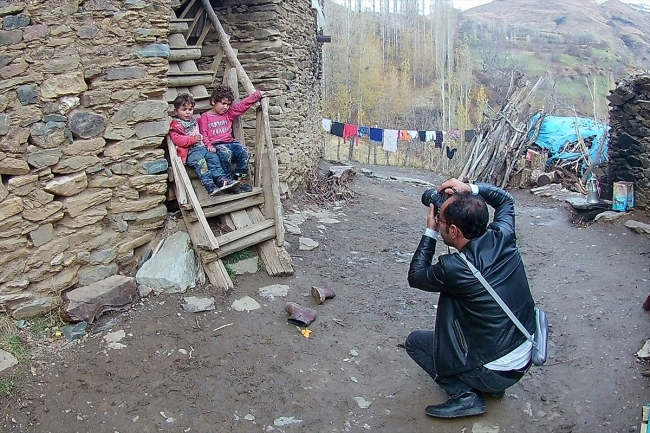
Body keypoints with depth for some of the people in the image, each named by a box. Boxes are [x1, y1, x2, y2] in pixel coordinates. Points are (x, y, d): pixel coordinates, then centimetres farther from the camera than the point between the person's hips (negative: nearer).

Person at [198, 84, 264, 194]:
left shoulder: (229, 114, 21)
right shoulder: (204, 117, 7)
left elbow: (243, 105, 16)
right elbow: (203, 135, -2)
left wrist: (256, 95, 9)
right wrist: (209, 146, -20)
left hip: (230, 142, 5)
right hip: (216, 145, -5)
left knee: (243, 150, -25)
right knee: (225, 152, -38)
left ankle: (240, 178, -16)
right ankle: (228, 180, -26)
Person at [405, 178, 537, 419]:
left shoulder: (454, 268, -28)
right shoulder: (503, 238, -11)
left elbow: (415, 276, -6)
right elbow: (505, 200, 12)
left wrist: (430, 232, -4)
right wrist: (471, 189, 0)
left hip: (495, 372, -7)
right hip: (525, 358, 7)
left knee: (414, 341, 9)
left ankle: (465, 396, -2)